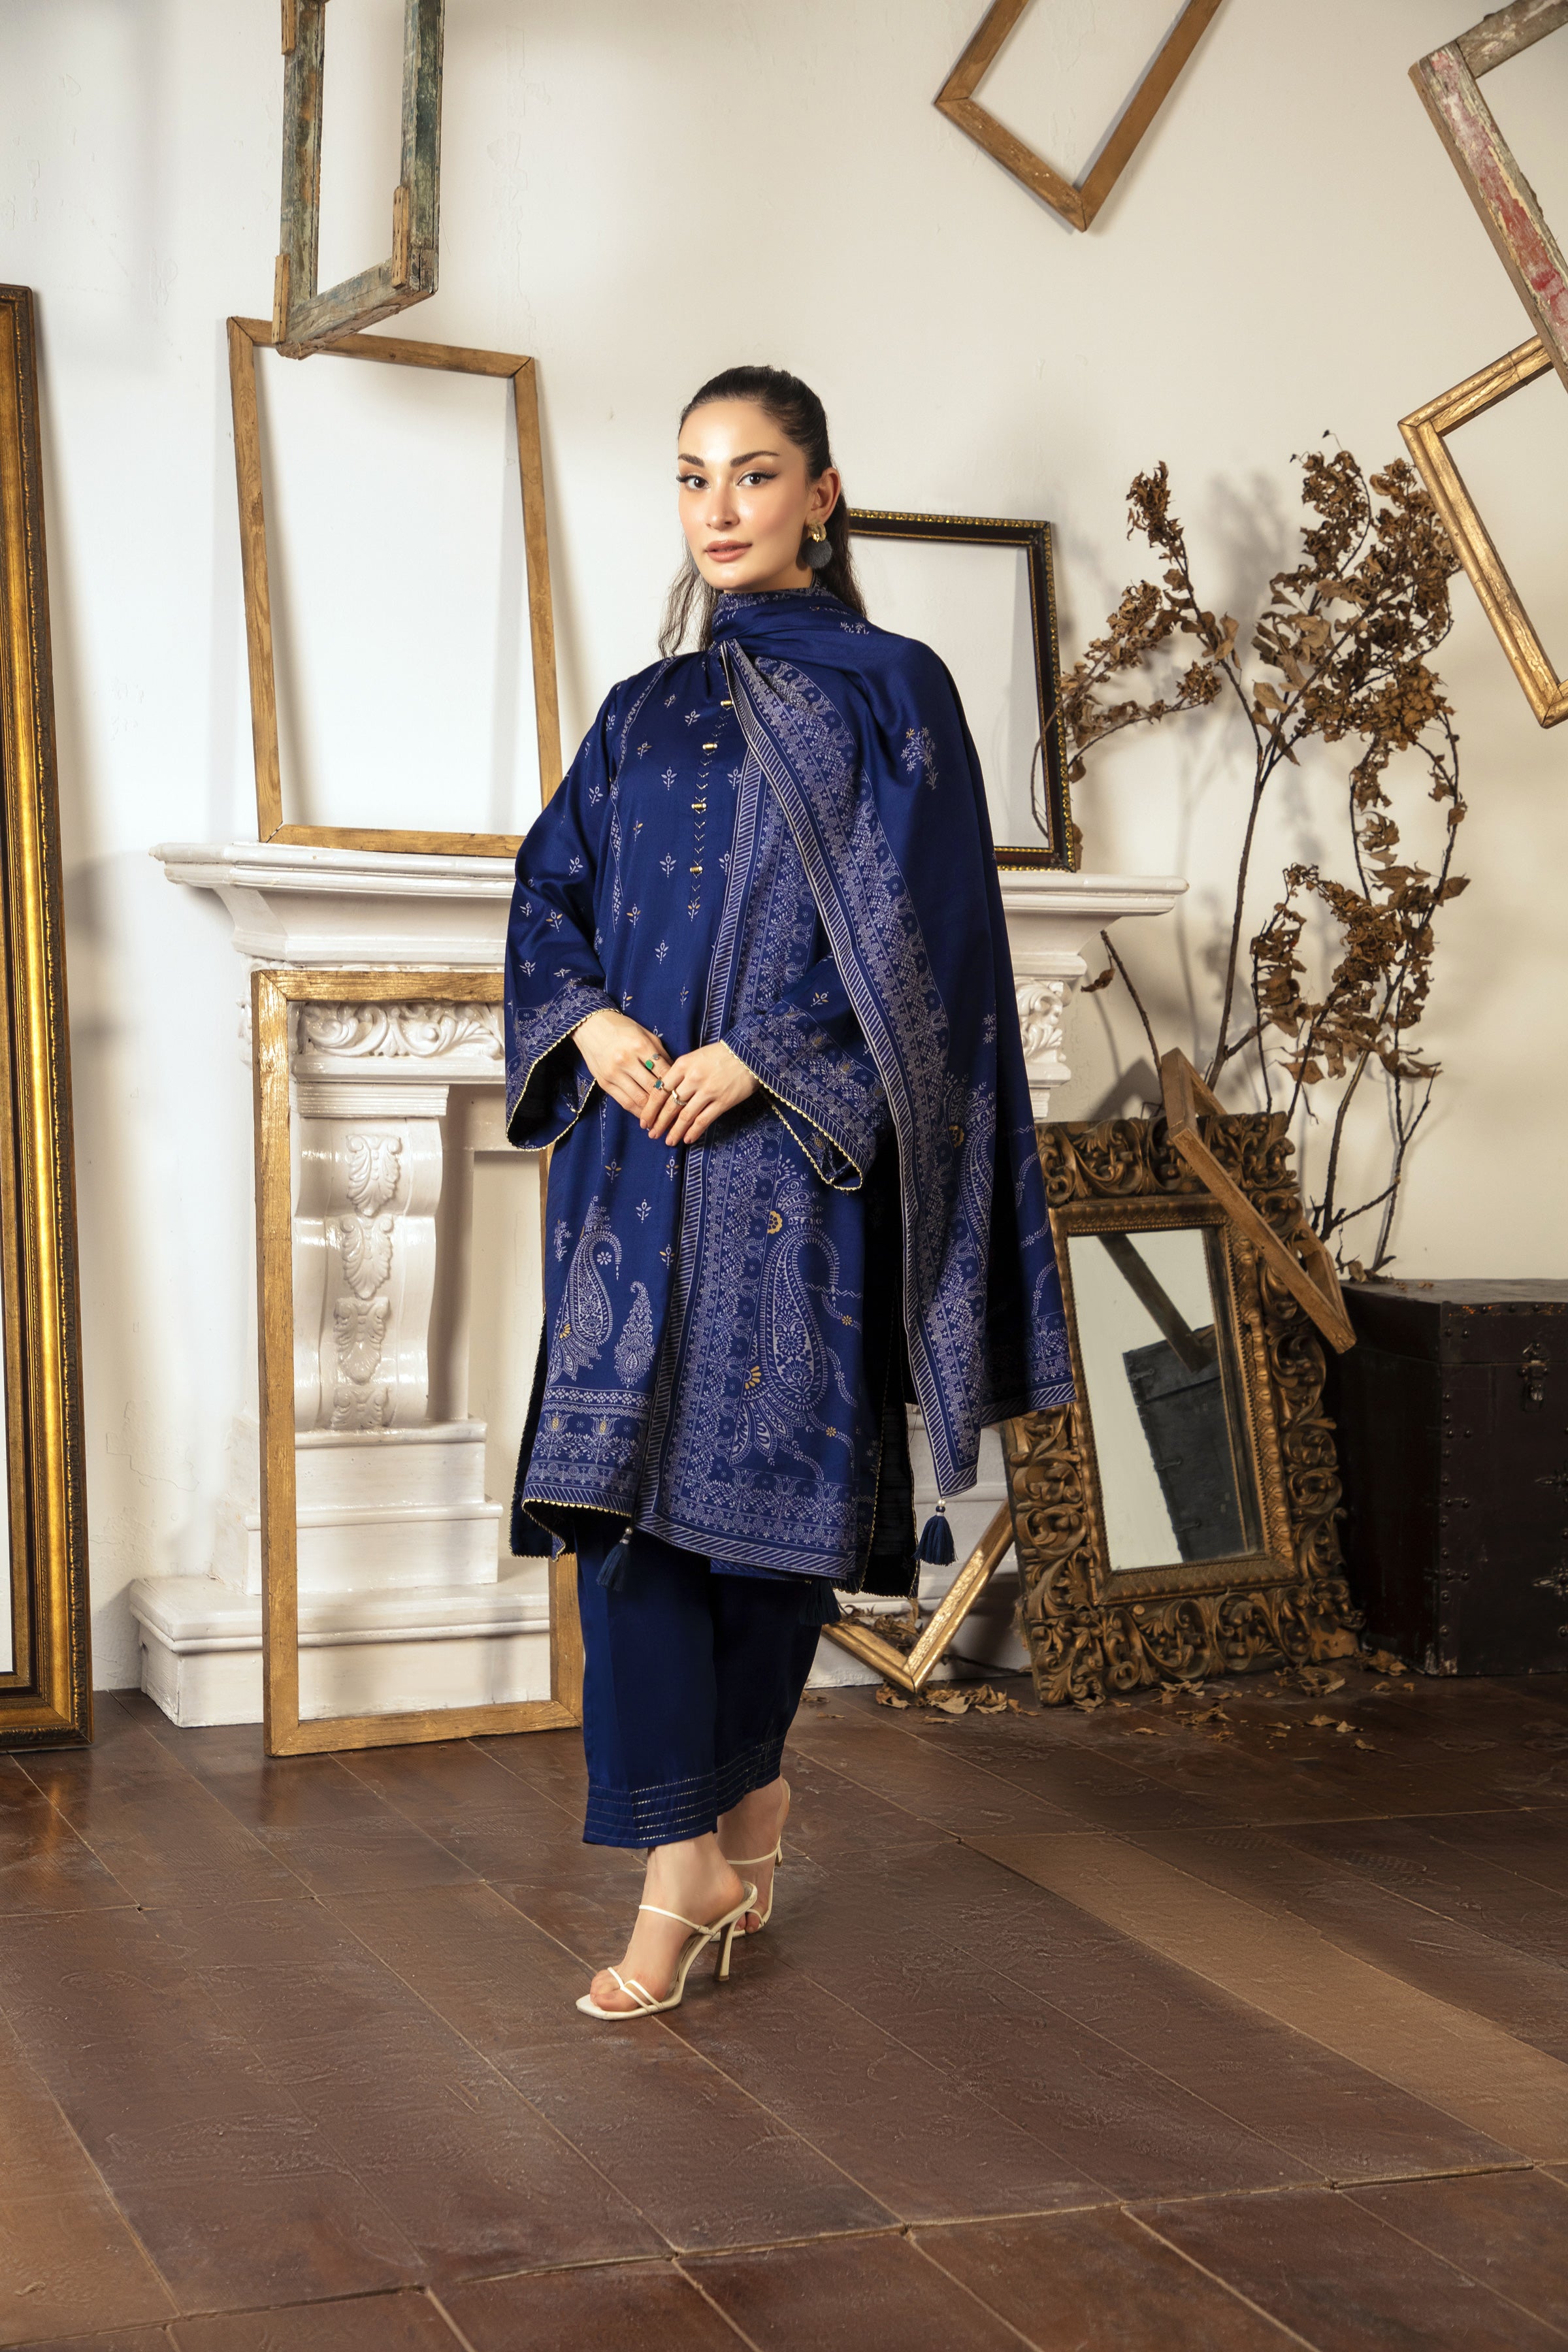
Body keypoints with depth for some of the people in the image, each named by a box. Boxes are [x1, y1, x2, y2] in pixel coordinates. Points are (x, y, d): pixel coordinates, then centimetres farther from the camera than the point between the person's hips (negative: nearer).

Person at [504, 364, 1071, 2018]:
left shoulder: (889, 691, 4)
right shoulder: (644, 714, 17)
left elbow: (918, 927, -5)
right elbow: (548, 891, 14)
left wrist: (758, 1055, -14)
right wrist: (588, 1017, -7)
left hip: (798, 1144, -3)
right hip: (636, 1144, 4)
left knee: (767, 1469, 1)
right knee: (629, 1460, -7)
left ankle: (737, 1792, 20)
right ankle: (693, 1858, -4)